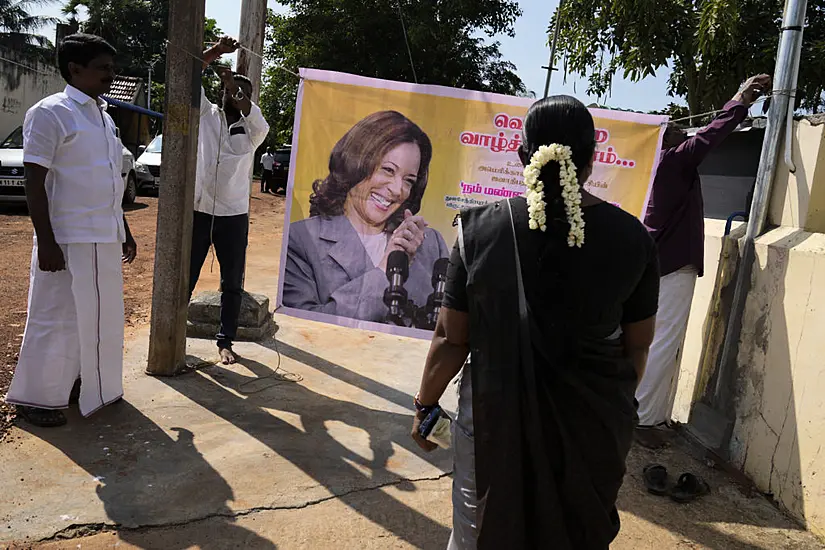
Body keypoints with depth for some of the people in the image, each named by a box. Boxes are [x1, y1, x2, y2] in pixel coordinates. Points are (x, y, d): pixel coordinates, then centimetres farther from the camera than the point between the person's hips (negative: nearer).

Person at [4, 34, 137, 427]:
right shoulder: (50, 113, -10)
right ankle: (35, 397, 16)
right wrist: (46, 241, -19)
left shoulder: (104, 117, 14)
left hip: (105, 238, 8)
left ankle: (88, 381, 31)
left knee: (100, 314, 15)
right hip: (68, 239, -8)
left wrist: (124, 231, 19)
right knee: (56, 318, 1)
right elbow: (34, 182, -14)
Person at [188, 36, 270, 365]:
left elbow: (258, 119, -17)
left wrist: (234, 86, -26)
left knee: (232, 284, 6)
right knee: (185, 278, 7)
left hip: (234, 215, 1)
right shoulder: (207, 116, 7)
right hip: (199, 211, -1)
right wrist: (216, 52, -15)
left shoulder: (251, 132, 6)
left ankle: (226, 341, 18)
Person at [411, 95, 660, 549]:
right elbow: (637, 345, 0)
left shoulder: (481, 230, -15)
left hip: (496, 415, -1)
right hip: (596, 426, 2)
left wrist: (425, 404, 6)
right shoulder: (632, 237, -9)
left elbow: (451, 339, -10)